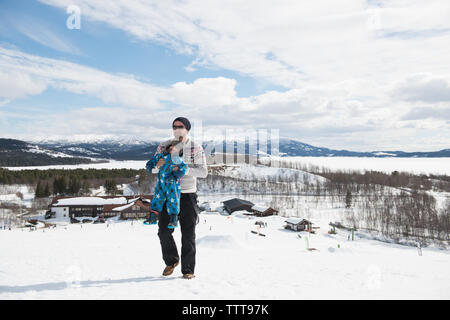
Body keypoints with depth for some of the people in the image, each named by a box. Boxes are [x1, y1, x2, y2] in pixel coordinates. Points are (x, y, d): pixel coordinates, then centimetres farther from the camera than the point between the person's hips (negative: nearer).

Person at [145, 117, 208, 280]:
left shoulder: (196, 148, -3)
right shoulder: (164, 146, 4)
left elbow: (204, 172, -10)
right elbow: (151, 168, 4)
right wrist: (158, 165, -20)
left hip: (188, 195, -2)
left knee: (188, 234, 1)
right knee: (164, 231, 1)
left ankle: (188, 270, 12)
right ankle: (171, 261, 26)